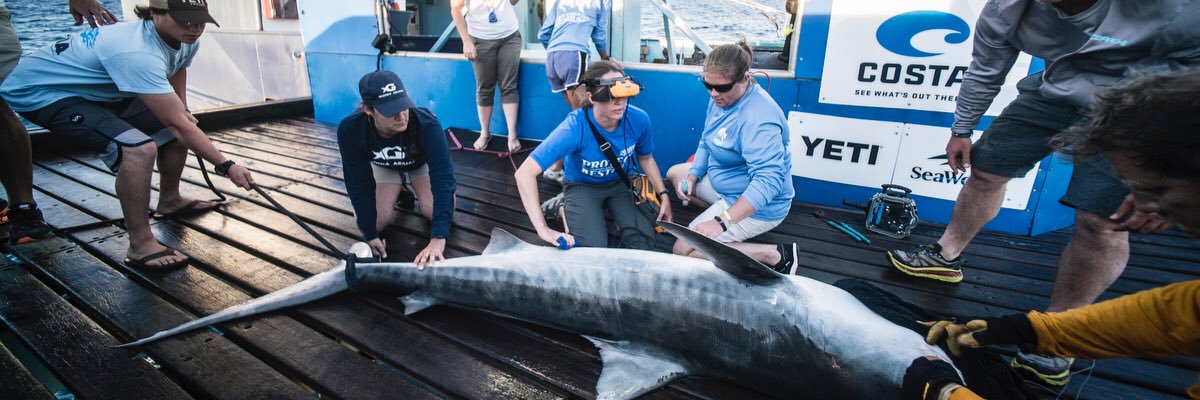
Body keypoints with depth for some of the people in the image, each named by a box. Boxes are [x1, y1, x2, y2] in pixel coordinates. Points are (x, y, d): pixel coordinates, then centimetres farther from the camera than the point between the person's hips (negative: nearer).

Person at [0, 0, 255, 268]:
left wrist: (183, 110, 8)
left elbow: (177, 69, 18)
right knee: (139, 149, -31)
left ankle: (169, 200, 28)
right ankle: (140, 246, -21)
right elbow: (176, 123, -36)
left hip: (98, 92, 10)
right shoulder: (138, 53, -36)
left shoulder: (186, 40, -8)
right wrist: (226, 166, -35)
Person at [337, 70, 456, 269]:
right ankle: (400, 193, 18)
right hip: (384, 167, 1)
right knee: (375, 221, -14)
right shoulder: (350, 129, -36)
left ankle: (412, 188, 14)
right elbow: (359, 184, -26)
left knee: (436, 212, -20)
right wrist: (370, 235, -25)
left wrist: (438, 238, -56)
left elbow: (443, 178, -47)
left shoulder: (427, 125, -43)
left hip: (422, 163, -1)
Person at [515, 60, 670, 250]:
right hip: (582, 186, -3)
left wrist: (663, 195, -7)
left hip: (620, 182, 3)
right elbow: (525, 173, -38)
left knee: (642, 241, -19)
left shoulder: (639, 119, -22)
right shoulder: (575, 127, -34)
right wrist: (544, 230, -42)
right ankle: (565, 209, 6)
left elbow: (646, 158, 3)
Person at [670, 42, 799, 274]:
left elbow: (768, 181, -38)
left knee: (683, 250, -16)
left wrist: (722, 222, -43)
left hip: (757, 207, -10)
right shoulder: (720, 97, -2)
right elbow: (706, 143, 10)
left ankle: (772, 254, -11)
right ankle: (726, 212, 10)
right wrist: (692, 175, -8)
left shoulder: (758, 118, -32)